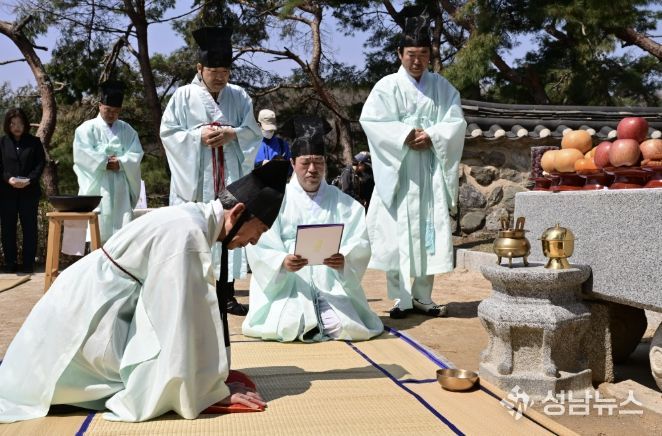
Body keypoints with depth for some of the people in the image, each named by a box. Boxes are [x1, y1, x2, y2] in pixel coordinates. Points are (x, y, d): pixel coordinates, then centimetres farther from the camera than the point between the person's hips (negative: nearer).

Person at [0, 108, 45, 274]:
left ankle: (28, 264, 6)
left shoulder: (34, 142, 6)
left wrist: (29, 179, -15)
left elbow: (41, 163, 0)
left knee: (29, 227, 0)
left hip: (29, 191, -1)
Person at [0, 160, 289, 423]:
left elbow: (197, 305, 8)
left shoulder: (194, 218, 2)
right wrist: (214, 390, -19)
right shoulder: (186, 233, -27)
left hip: (96, 303, 9)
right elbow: (186, 317, -27)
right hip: (85, 309, -9)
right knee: (151, 379, -13)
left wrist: (215, 369, 10)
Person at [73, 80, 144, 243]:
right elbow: (83, 154, -7)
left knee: (123, 229, -3)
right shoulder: (88, 128, 5)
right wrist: (104, 163, -13)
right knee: (99, 228, -5)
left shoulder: (127, 130, 14)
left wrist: (120, 163, -12)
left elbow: (136, 154, 5)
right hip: (97, 186, -2)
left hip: (120, 186, 3)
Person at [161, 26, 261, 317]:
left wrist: (231, 134, -13)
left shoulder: (239, 96, 8)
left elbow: (253, 132, 6)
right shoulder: (184, 96, 1)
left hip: (229, 177, 2)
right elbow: (168, 132, -1)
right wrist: (199, 136, -15)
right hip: (194, 178, -2)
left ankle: (226, 294, 7)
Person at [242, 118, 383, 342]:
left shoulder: (342, 203, 12)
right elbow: (259, 247, -3)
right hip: (286, 285, -1)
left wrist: (344, 260, -22)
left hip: (332, 286, 2)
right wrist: (282, 262, -24)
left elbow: (359, 244, 1)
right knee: (286, 327, -27)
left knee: (343, 327, -22)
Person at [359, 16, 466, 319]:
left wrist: (431, 136, -15)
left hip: (431, 171, 2)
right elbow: (370, 120, -8)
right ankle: (402, 299, 3)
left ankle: (423, 297, 11)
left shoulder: (443, 87, 9)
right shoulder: (387, 86, 1)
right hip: (399, 170, -2)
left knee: (429, 232, 2)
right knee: (399, 232, -3)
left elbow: (456, 123, 3)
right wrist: (405, 134, -16)